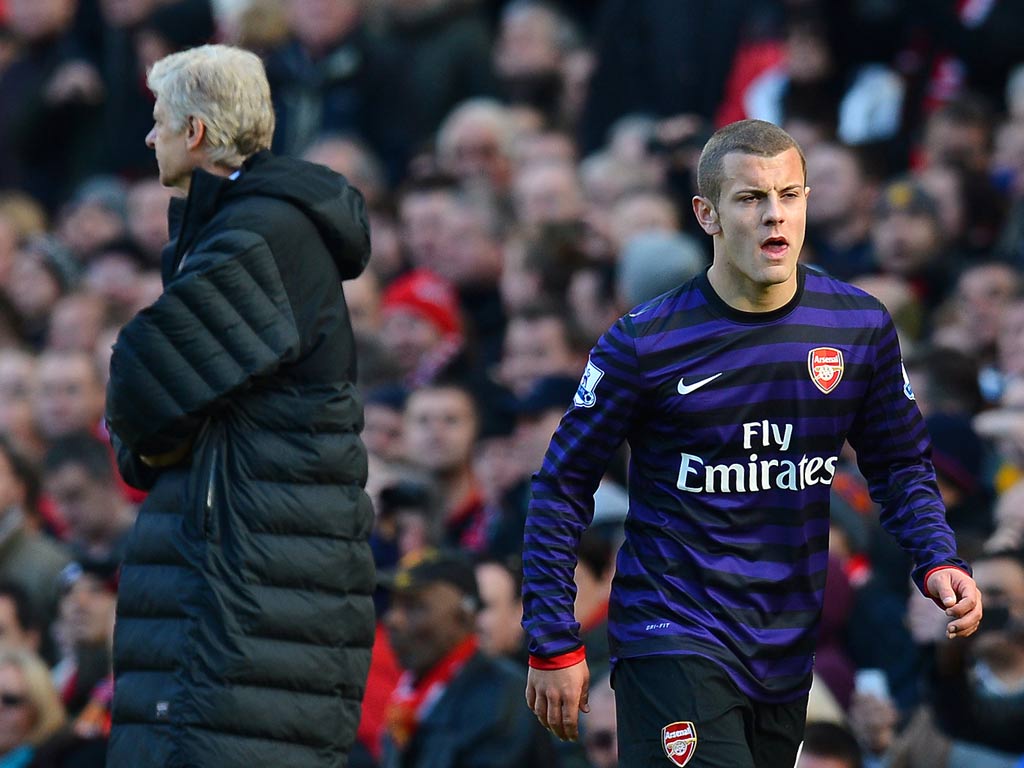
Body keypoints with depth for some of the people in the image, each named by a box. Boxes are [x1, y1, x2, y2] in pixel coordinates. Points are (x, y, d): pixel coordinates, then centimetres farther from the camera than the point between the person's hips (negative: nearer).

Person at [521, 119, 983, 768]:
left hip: (790, 649, 5)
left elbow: (901, 464, 13)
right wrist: (554, 643, -5)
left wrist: (938, 562, -7)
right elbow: (563, 486, -1)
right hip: (675, 636, -5)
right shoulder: (646, 343, -9)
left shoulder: (861, 328, 1)